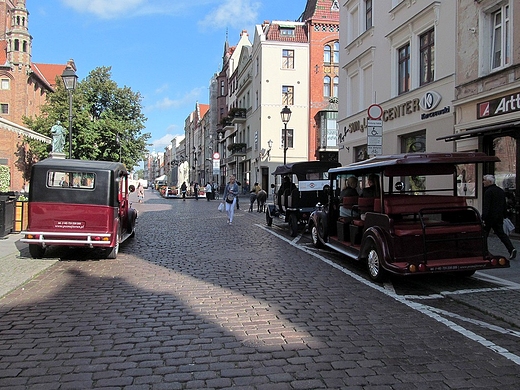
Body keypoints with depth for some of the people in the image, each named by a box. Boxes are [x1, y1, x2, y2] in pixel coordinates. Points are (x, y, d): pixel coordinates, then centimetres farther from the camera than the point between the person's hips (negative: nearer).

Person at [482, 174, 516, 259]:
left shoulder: (488, 191, -14)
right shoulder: (501, 191, 13)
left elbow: (486, 206, -21)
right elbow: (504, 205, 18)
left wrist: (483, 218, -22)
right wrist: (502, 216, 23)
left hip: (489, 217, -8)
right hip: (499, 217, 8)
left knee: (484, 234, 5)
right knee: (501, 234, 9)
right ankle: (511, 249, -5)